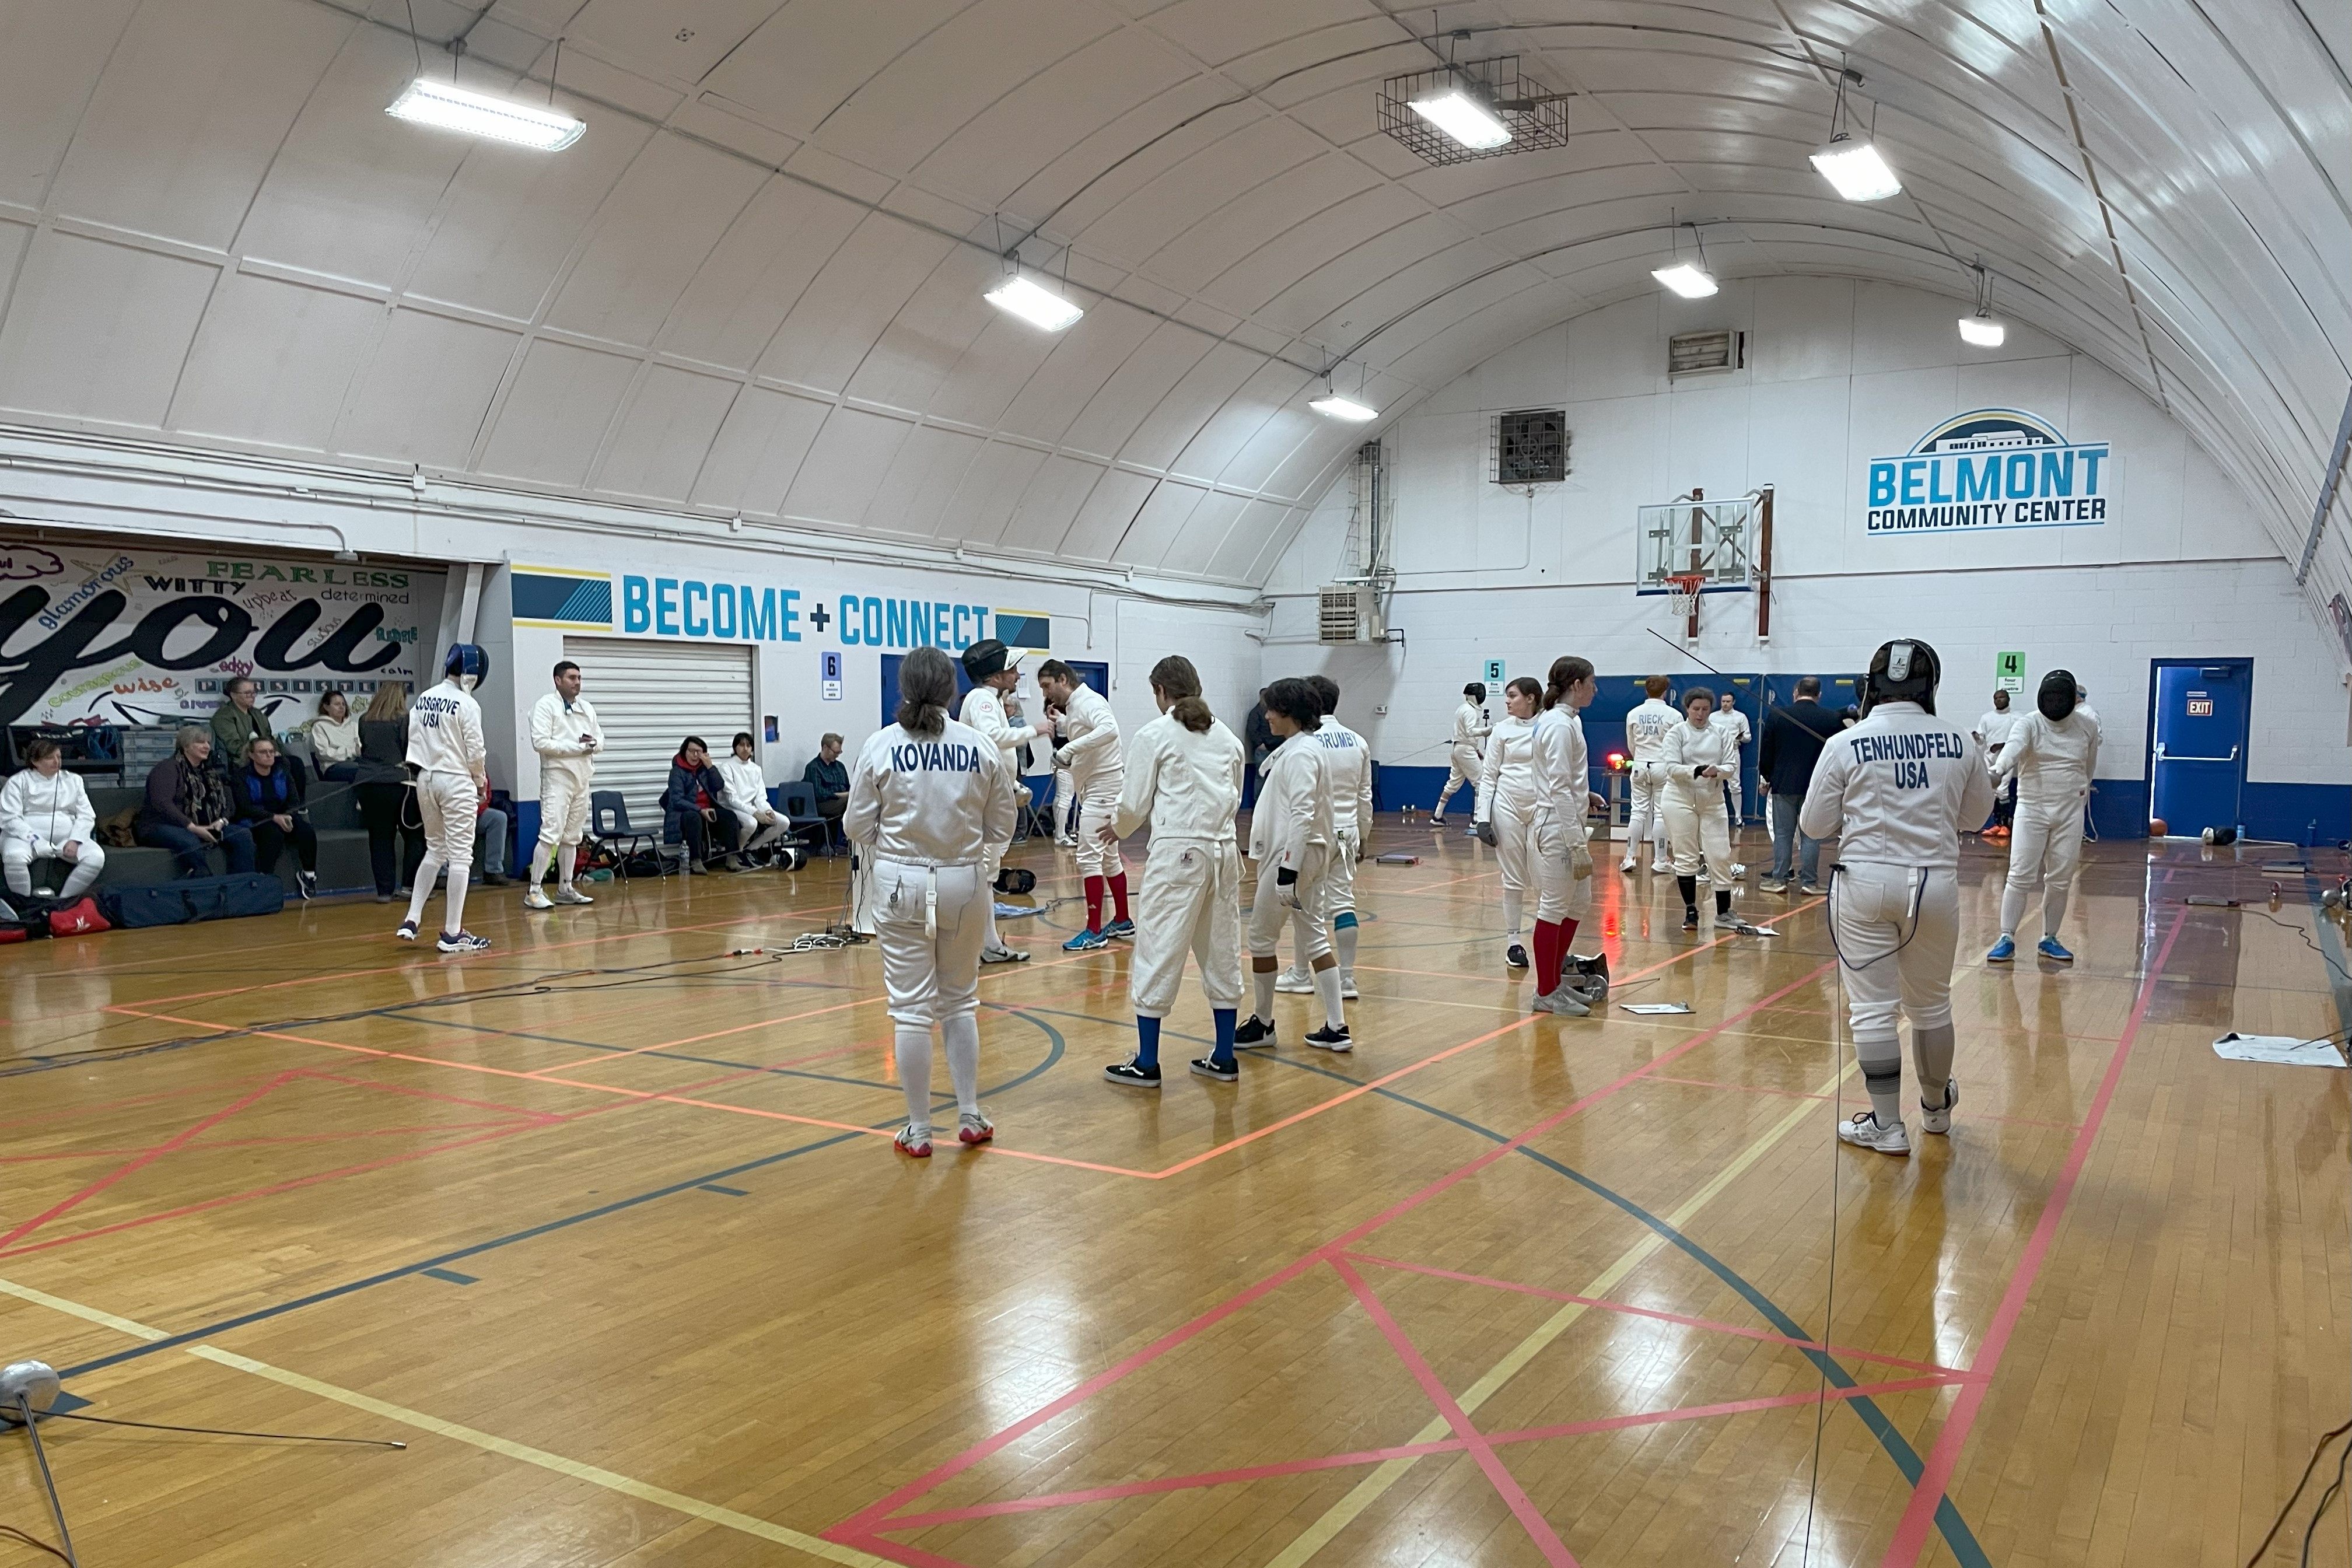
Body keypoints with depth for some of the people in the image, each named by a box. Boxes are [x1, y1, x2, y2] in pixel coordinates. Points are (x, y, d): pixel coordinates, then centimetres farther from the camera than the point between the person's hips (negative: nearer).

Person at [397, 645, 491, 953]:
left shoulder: (423, 699, 7)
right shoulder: (467, 705, -13)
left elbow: (414, 741, 6)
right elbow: (475, 752, -11)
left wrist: (423, 771, 13)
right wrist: (481, 783, 5)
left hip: (425, 779, 7)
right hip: (456, 782, -7)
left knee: (435, 850, 19)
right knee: (460, 857, -1)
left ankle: (411, 921, 14)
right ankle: (452, 934, -1)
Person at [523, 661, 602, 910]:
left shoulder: (587, 708, 14)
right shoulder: (546, 705, -7)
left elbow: (600, 739, 16)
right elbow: (540, 742, -16)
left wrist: (592, 744, -7)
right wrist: (576, 747, -16)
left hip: (582, 777, 7)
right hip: (558, 776, -7)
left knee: (572, 837, 11)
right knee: (551, 834, -14)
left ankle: (565, 889, 18)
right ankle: (534, 891, -10)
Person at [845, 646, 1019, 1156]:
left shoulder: (881, 746, -9)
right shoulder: (982, 747, -5)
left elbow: (858, 827, -3)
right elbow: (1000, 828, 2)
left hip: (902, 883, -2)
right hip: (964, 882, 2)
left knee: (911, 1009, 6)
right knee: (960, 1002, 18)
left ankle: (918, 1131, 12)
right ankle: (970, 1117, 22)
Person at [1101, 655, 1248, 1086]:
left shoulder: (1154, 735, -6)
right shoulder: (1227, 737, 10)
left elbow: (1135, 804, -4)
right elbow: (1233, 800, 15)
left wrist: (1118, 828, 16)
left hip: (1177, 855, -6)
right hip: (1222, 851, 6)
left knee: (1157, 955, 2)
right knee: (1222, 954, 13)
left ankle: (1146, 1063, 6)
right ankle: (1224, 1058, 19)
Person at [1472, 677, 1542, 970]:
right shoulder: (1502, 730, 1)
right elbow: (1488, 776, 2)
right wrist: (1482, 817, -5)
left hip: (1541, 810, 0)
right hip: (1508, 806, 0)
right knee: (1513, 879, 6)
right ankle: (1513, 941, 15)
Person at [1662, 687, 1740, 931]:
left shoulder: (1722, 732, 3)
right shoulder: (1677, 732, -4)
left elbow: (1732, 765, -1)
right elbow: (1672, 768, -12)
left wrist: (1717, 771, -23)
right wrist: (1698, 771, -28)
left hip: (1712, 800, 2)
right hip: (1681, 799, -2)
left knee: (1720, 856, -1)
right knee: (1686, 858, 2)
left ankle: (1724, 911, 10)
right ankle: (1691, 911, 11)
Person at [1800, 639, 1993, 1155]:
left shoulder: (1846, 744, -7)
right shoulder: (1958, 742, -1)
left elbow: (1813, 826, -1)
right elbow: (1977, 812, 13)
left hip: (1866, 881, -3)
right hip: (1934, 882, 3)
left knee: (1873, 1009, 4)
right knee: (1931, 1003, 20)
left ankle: (1887, 1125, 5)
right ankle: (1936, 1107, 38)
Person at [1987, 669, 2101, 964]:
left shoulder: (2088, 723, -2)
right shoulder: (2028, 723, -13)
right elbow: (2012, 748, -36)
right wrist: (1997, 772, -55)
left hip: (2070, 812, 3)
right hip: (2032, 810, -3)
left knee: (2060, 881, 6)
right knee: (2021, 877, -8)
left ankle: (2048, 940, 19)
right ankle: (2007, 940, -1)